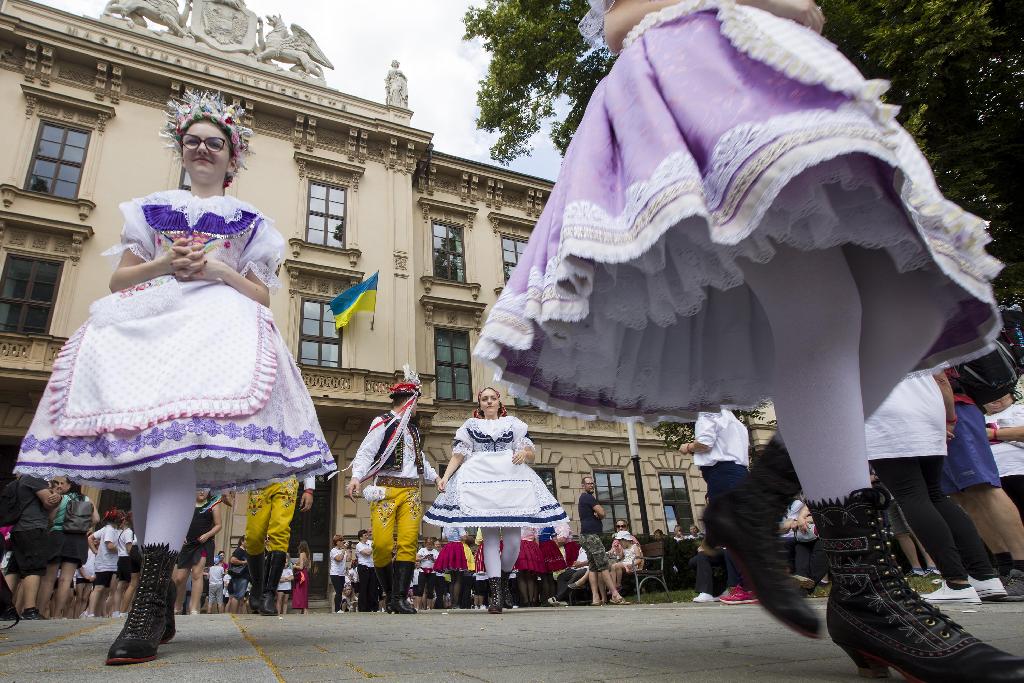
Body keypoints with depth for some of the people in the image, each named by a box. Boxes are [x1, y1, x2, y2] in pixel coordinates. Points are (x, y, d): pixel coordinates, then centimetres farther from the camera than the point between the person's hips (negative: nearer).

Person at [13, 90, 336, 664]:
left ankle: (150, 596, -32)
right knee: (141, 443, -7)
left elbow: (263, 296, 10)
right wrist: (161, 265, -1)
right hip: (148, 324, 4)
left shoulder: (248, 219, 18)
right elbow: (118, 280, 18)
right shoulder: (151, 208, 24)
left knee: (179, 432, -27)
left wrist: (217, 270, -5)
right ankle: (163, 598, 1)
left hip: (217, 325, -3)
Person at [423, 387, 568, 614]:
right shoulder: (470, 425, 18)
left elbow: (531, 454, 15)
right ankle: (495, 592, -8)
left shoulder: (513, 423, 19)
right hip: (481, 481, -1)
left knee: (513, 537, -8)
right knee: (490, 536, -10)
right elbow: (458, 455, 10)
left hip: (512, 480, 1)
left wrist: (524, 453, -8)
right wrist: (445, 476, -5)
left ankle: (504, 576, 17)